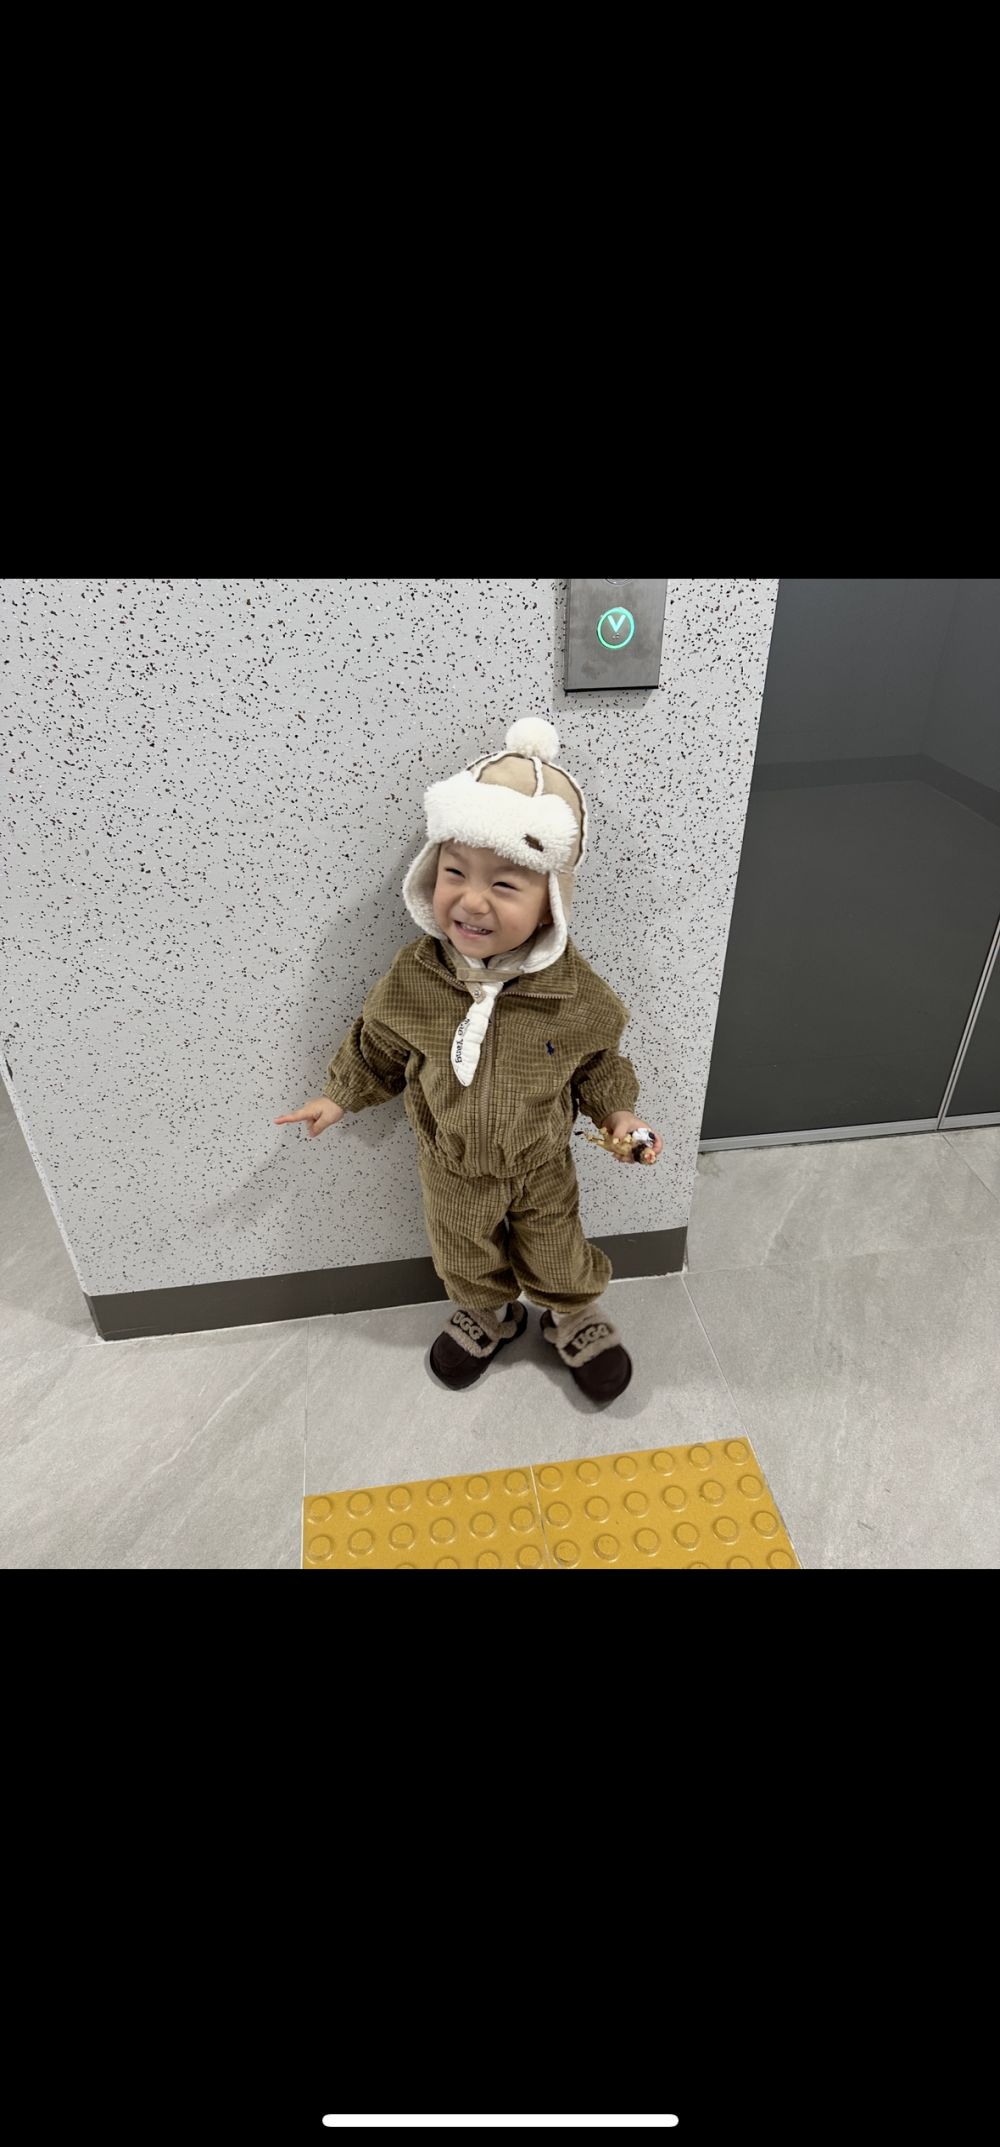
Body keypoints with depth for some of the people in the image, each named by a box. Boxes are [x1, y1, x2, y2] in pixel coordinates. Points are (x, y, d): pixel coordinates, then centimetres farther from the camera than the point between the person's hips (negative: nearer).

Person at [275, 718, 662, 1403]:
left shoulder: (572, 989, -25)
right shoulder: (412, 979, -24)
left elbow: (598, 1062, -5)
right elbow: (377, 1048, -3)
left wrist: (618, 1113, -16)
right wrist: (339, 1096, -1)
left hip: (542, 1166, -1)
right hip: (453, 1170, 1)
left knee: (557, 1261, 22)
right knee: (466, 1262, 25)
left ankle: (576, 1318, 55)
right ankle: (487, 1316, 58)